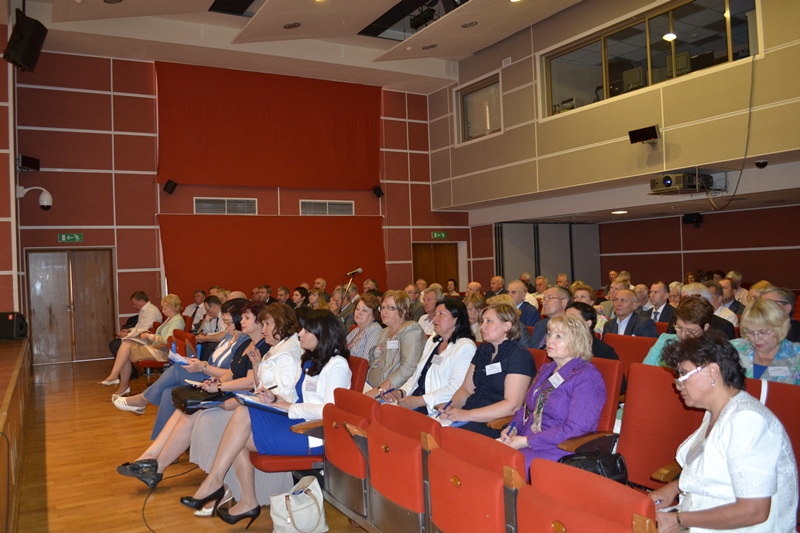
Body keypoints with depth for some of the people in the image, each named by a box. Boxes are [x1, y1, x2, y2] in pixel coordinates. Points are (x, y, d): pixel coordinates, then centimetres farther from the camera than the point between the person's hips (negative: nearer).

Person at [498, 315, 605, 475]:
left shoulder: (587, 377, -10)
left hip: (560, 452, -7)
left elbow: (574, 430, -18)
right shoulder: (546, 369, 17)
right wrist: (512, 428, 0)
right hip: (525, 441, 8)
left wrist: (527, 441, -20)